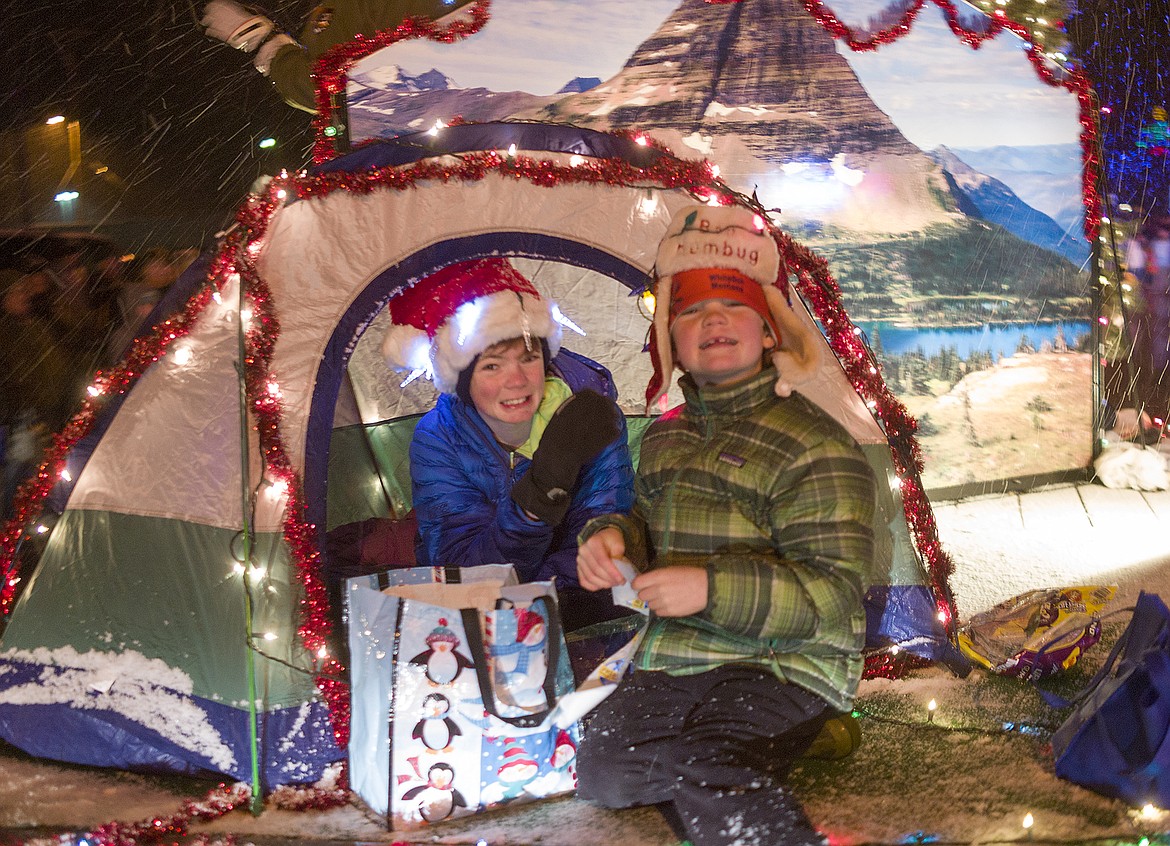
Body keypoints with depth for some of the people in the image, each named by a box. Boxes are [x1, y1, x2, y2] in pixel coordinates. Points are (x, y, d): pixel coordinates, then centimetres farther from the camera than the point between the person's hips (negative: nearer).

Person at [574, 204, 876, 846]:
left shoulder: (812, 445, -9)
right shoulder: (666, 437, 15)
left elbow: (832, 593, -14)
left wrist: (713, 588, -26)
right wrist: (613, 537, 3)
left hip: (780, 666, -8)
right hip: (669, 662, 8)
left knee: (704, 771, -32)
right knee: (604, 770, -10)